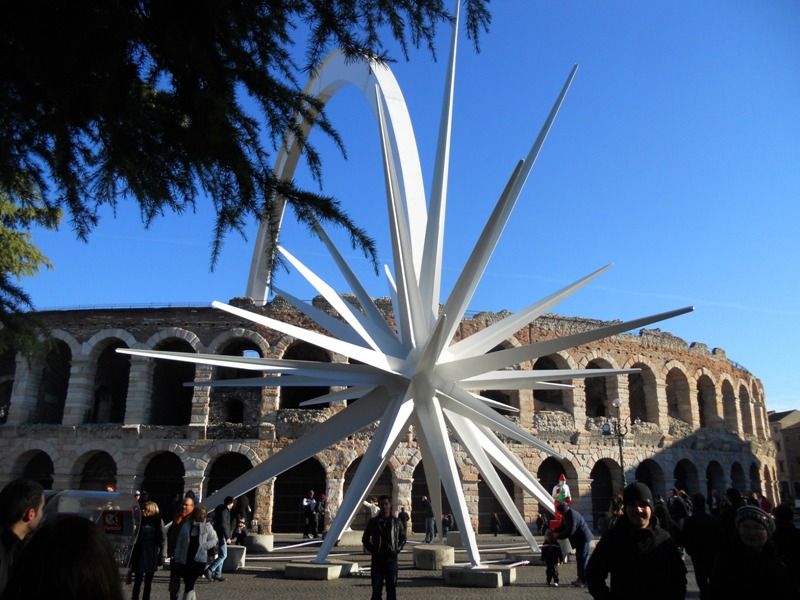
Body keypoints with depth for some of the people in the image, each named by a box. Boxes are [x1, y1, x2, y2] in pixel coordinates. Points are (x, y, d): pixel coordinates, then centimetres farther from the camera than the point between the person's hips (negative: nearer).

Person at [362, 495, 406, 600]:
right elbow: (365, 539, 10)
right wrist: (373, 550, -2)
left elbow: (403, 538, 11)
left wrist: (397, 550, -3)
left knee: (392, 589, 4)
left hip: (391, 559, 0)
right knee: (376, 589, 1)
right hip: (377, 560, 0)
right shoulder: (373, 522, 1)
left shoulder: (396, 522, 2)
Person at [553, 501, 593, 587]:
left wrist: (558, 536, -21)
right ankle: (581, 578, 23)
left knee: (582, 559, -7)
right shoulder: (566, 515, 6)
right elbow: (563, 527, 15)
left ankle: (584, 580, -2)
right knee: (579, 558, 15)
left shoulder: (572, 516, -27)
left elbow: (570, 531, -27)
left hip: (583, 538, -11)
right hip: (579, 539, 11)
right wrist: (554, 530, 1)